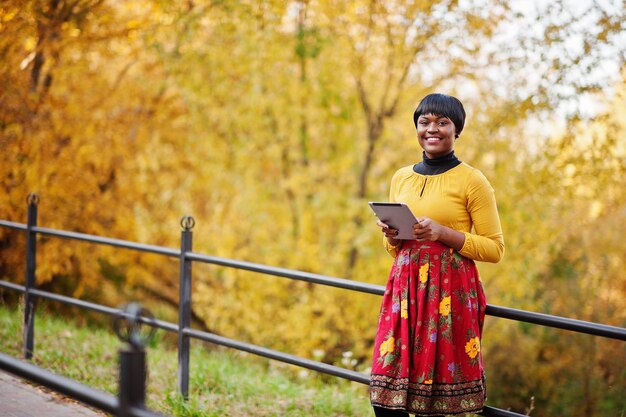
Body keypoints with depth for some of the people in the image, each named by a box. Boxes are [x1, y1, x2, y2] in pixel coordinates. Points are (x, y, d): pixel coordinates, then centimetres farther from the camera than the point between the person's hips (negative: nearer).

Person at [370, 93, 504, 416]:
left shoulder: (472, 180, -3)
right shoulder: (401, 178, 13)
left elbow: (494, 248, -5)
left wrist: (443, 233, -16)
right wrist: (391, 237, -1)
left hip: (451, 291, -5)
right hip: (405, 287, 5)